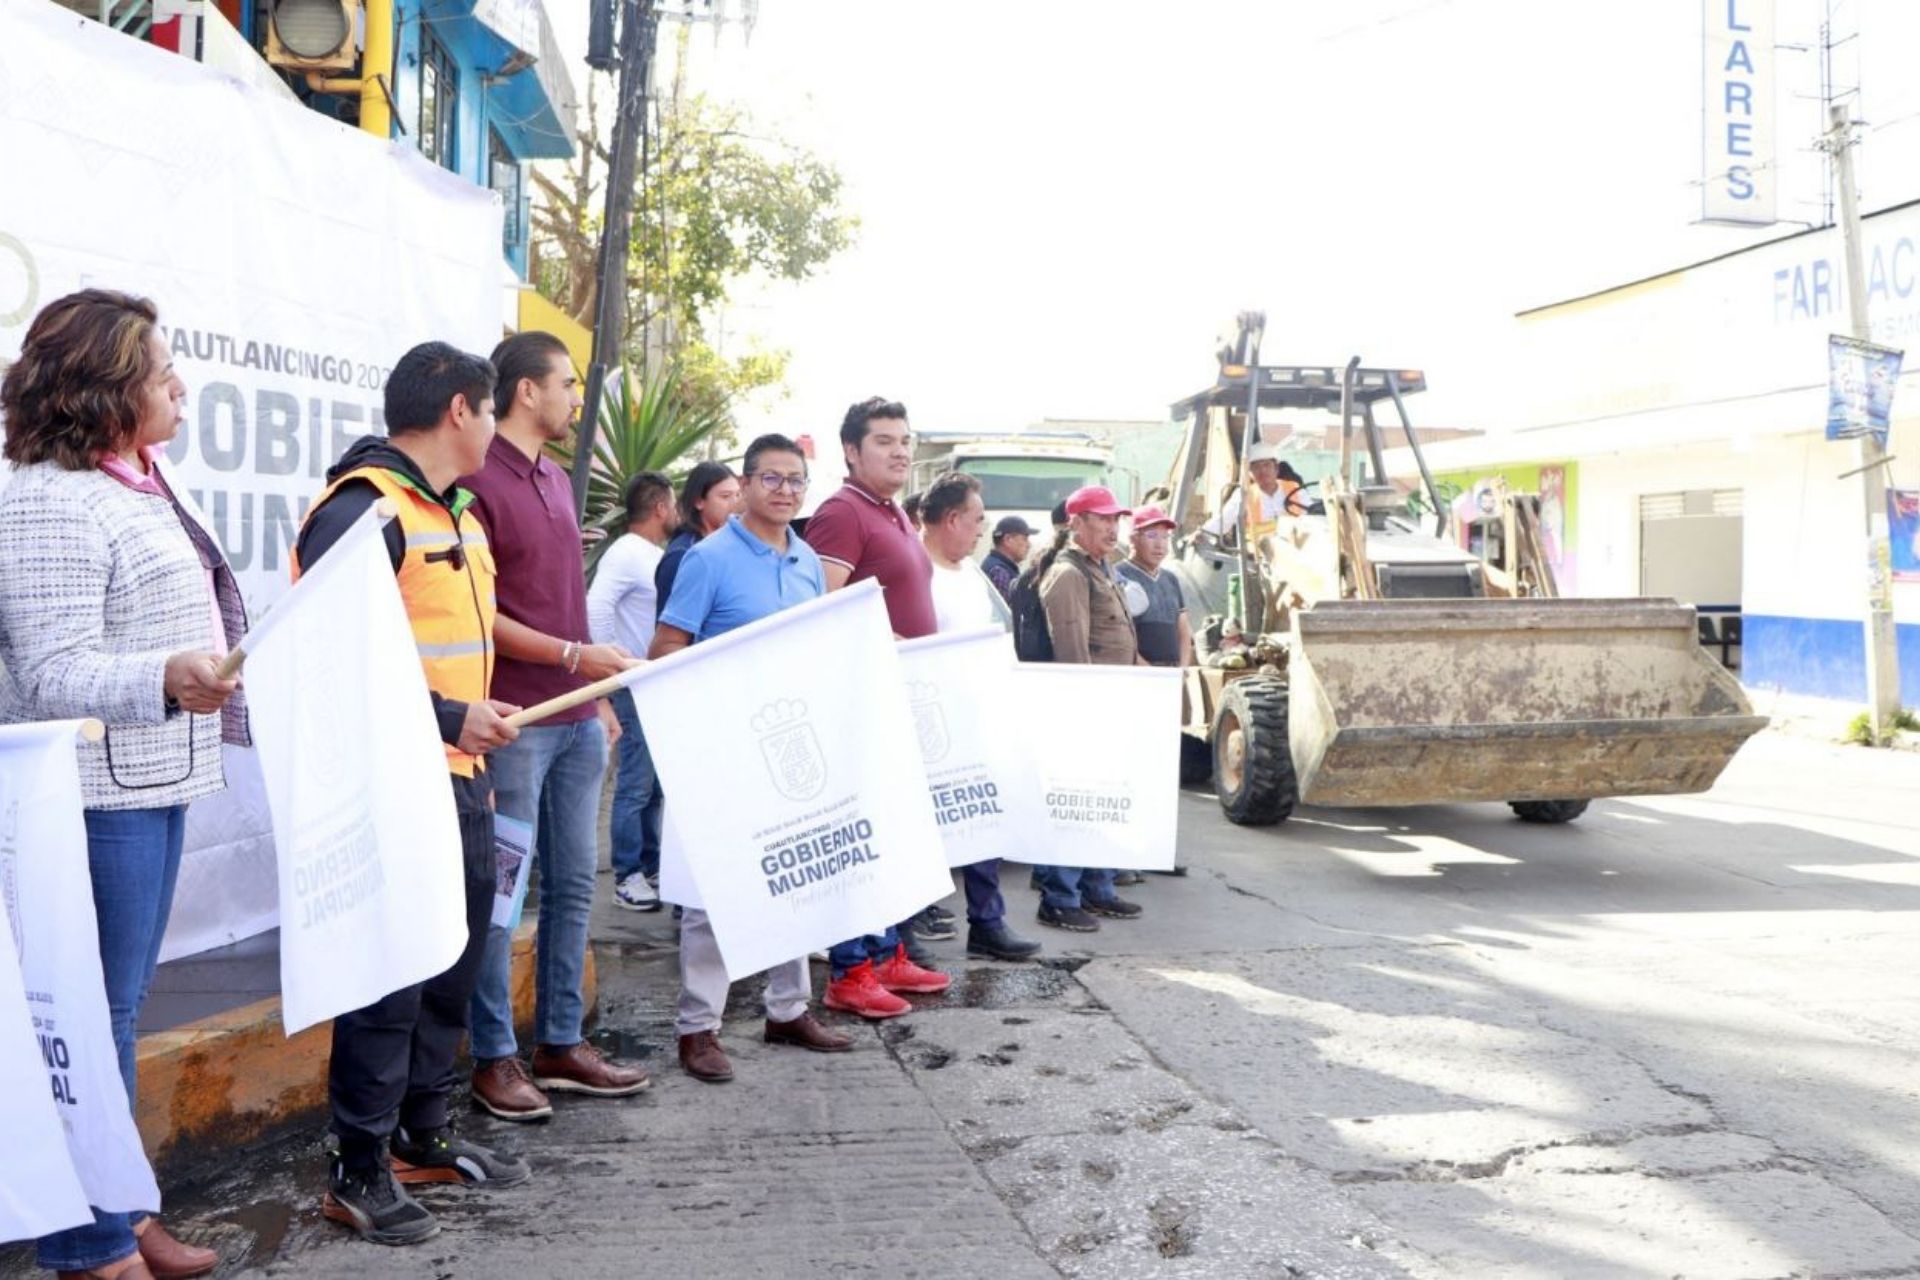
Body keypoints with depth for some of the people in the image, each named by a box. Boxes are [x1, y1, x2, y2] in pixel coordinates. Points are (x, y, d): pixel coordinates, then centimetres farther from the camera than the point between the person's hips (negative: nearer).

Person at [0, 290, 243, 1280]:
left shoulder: (135, 483, 13)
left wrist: (221, 690, 35)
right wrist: (166, 678, -37)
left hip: (153, 781, 10)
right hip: (95, 797, -10)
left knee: (122, 1005, 16)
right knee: (97, 1016, 0)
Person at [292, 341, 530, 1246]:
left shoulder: (456, 511, 16)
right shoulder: (363, 510, -15)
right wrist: (447, 719, -22)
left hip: (459, 781, 9)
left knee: (453, 963, 16)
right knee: (389, 975, -2)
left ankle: (424, 1134, 31)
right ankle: (358, 1171, 13)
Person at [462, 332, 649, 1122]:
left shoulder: (556, 481, 16)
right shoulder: (480, 483, -10)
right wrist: (574, 655, -17)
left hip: (576, 717, 9)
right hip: (515, 721, -8)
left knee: (573, 884, 13)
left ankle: (561, 1044, 23)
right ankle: (494, 1058, 11)